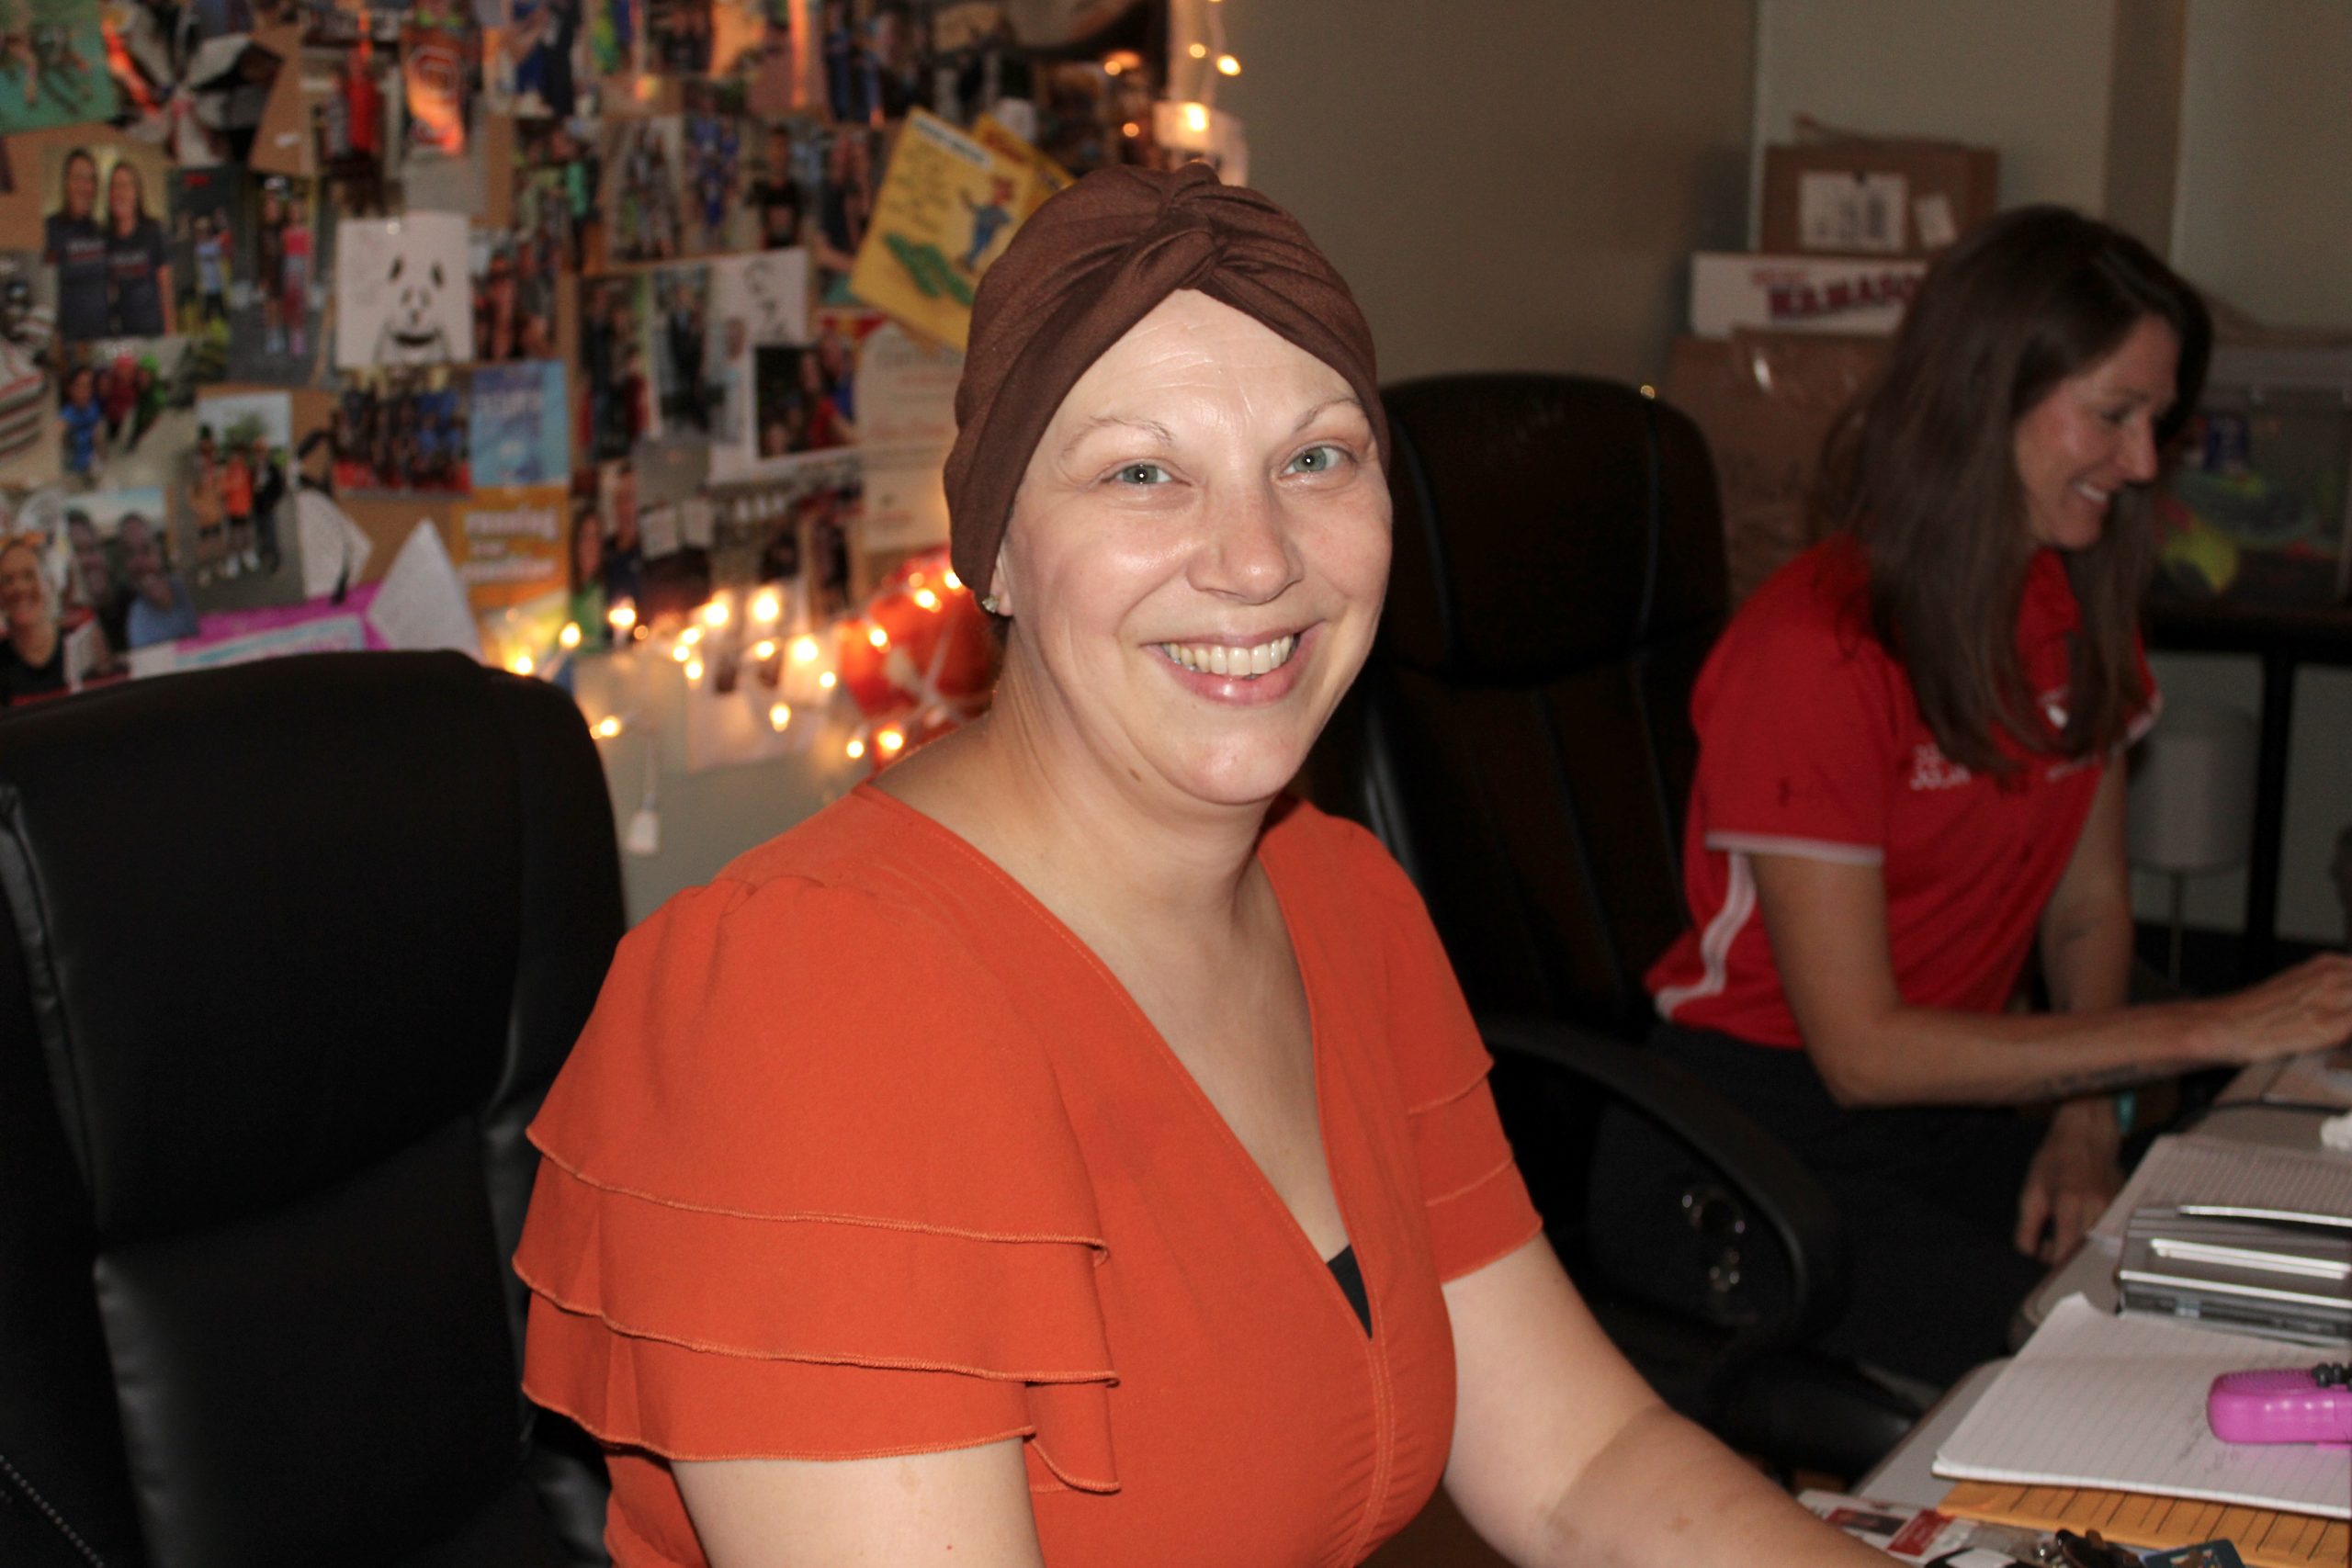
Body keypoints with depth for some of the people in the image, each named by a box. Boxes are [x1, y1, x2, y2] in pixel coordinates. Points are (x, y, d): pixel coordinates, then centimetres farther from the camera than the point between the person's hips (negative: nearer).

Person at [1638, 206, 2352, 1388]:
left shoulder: (2078, 611, 5)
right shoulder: (1814, 656, -21)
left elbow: (2088, 902, 14)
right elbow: (1861, 1049, -21)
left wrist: (2086, 1125, -5)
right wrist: (2215, 1032, -21)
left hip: (1955, 1105, 7)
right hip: (1764, 1135, -7)